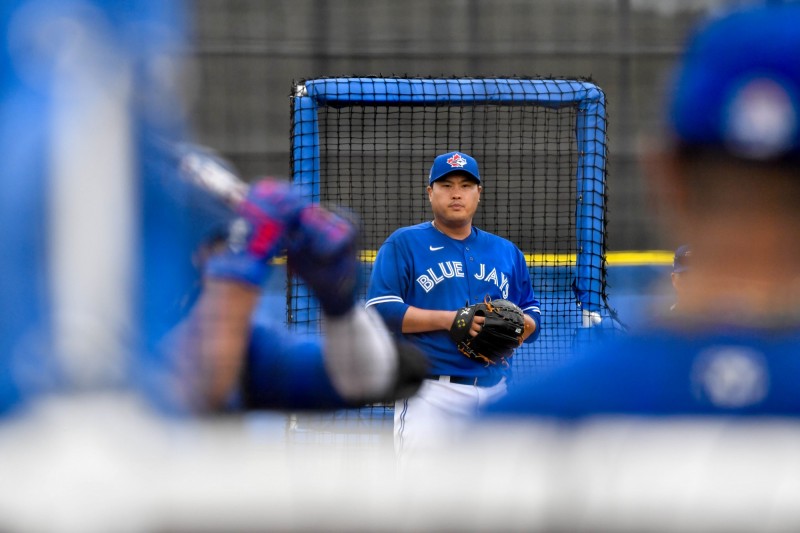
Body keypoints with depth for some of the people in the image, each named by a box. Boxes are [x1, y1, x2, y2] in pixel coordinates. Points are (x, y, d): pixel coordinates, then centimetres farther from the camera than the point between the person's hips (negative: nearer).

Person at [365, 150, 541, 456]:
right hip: (431, 393, -5)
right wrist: (448, 319, -16)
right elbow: (380, 309, -7)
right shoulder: (403, 244, 4)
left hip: (495, 393, 5)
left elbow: (532, 319, 20)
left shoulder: (507, 252, 19)